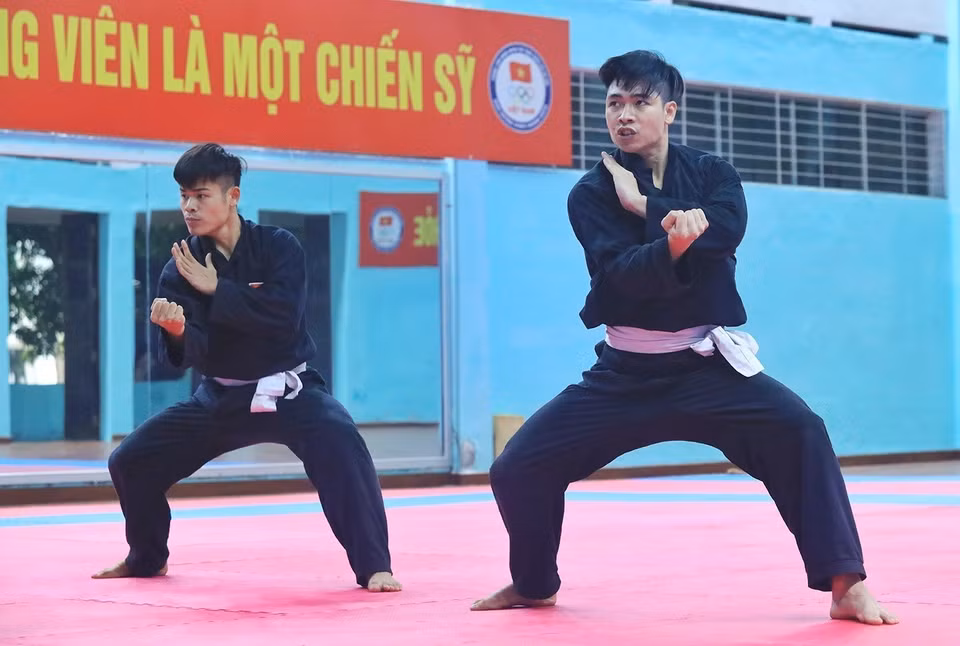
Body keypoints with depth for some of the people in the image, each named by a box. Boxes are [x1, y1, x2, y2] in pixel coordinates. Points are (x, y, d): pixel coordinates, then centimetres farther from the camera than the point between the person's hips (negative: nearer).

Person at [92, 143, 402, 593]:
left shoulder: (278, 247, -11)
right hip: (220, 398, 4)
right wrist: (177, 331, -39)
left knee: (340, 445, -33)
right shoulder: (179, 267, -5)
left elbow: (284, 317, -26)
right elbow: (190, 354, -15)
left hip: (287, 390, -4)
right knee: (130, 462, 2)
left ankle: (373, 566, -26)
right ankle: (147, 558, 29)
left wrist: (214, 288, -26)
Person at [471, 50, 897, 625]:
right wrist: (672, 244, -40)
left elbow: (725, 229, -21)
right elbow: (622, 273, -20)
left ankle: (847, 584, -20)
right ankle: (535, 585, 24)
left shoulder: (712, 173, 3)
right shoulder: (591, 193, -2)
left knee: (800, 432, -26)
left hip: (707, 365, -1)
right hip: (624, 373, 1)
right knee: (517, 470, -4)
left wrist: (643, 205, -17)